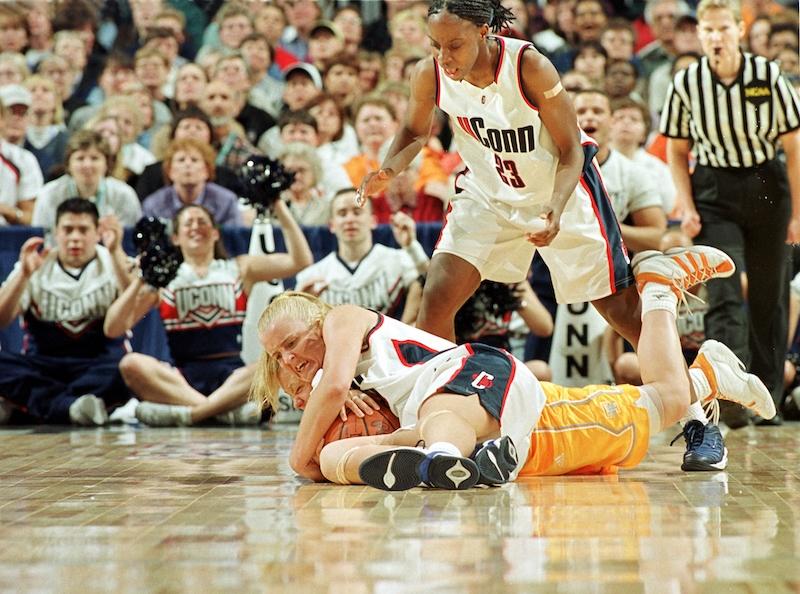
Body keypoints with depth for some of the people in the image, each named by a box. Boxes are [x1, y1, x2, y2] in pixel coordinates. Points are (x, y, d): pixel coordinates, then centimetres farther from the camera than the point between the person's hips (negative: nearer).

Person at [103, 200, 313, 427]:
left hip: (233, 375, 0)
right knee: (132, 364, -30)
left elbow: (300, 261, 6)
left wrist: (279, 206, 3)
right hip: (181, 380, 0)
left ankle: (185, 413, -37)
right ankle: (230, 411, -37)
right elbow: (113, 329, 6)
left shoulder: (239, 269, 17)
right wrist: (140, 281, -4)